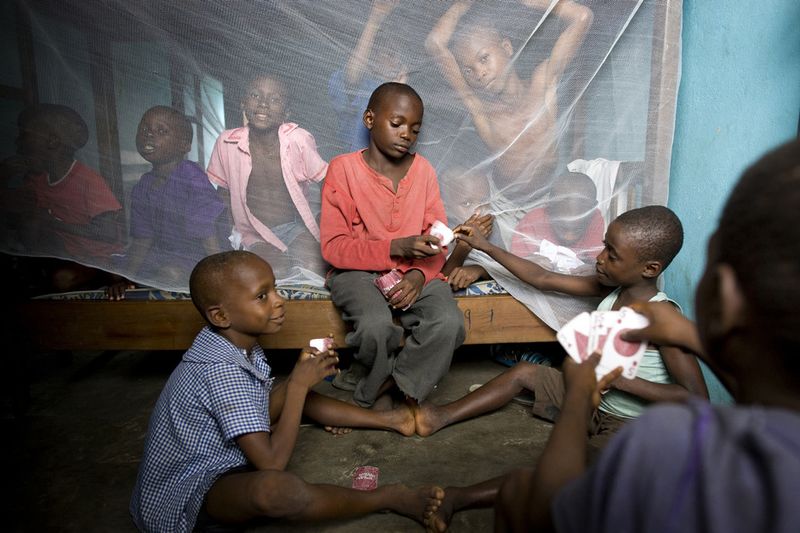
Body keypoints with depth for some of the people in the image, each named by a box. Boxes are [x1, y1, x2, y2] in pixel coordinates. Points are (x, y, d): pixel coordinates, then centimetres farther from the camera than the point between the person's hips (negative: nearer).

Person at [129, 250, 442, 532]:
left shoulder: (240, 345, -5)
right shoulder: (220, 371, -32)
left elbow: (262, 407, 7)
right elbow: (273, 463, -32)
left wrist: (299, 374, -10)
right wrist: (299, 384, -25)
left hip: (219, 459, 10)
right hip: (184, 497, -10)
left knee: (296, 395, 9)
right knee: (275, 488, -39)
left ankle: (387, 420, 17)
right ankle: (386, 498, -17)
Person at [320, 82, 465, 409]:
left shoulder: (423, 169, 6)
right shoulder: (343, 168, -4)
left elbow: (438, 235, 6)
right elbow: (333, 247, -10)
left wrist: (419, 273, -16)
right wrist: (396, 248, -21)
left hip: (416, 271, 3)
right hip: (359, 271, -3)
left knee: (449, 323, -25)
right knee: (376, 326, -33)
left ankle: (373, 393, -5)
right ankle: (395, 389, 2)